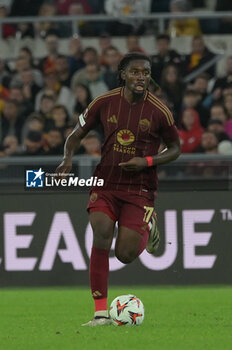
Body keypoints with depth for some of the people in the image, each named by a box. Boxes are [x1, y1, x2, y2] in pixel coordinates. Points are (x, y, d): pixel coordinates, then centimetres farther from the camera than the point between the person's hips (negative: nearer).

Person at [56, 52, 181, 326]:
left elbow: (175, 148, 5)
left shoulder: (158, 111, -7)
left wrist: (147, 161, -13)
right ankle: (101, 312, -16)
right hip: (106, 183, 1)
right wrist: (68, 159, -11)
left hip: (139, 188, -1)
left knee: (125, 255, -6)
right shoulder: (104, 103, -3)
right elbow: (77, 134, 9)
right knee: (101, 236, -22)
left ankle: (147, 227, 32)